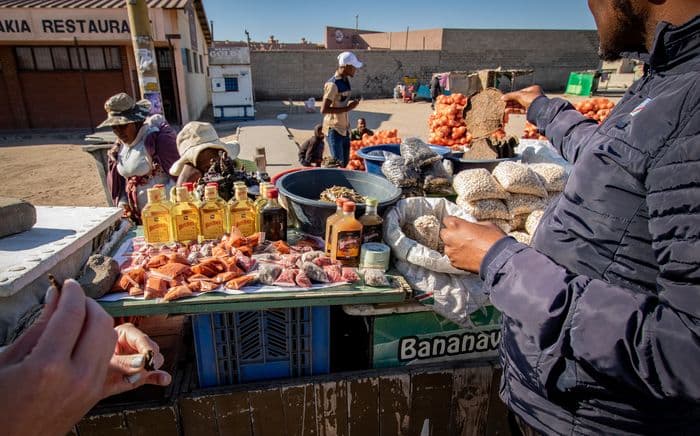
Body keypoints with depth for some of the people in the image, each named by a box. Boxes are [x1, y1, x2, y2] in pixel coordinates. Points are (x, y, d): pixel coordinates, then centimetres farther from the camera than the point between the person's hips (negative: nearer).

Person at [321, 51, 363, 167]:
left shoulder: (346, 80, 9)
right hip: (334, 129, -9)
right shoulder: (332, 84, -19)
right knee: (337, 163, -7)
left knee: (345, 162, 14)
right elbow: (324, 110, -24)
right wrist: (347, 108, -23)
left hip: (344, 128, 9)